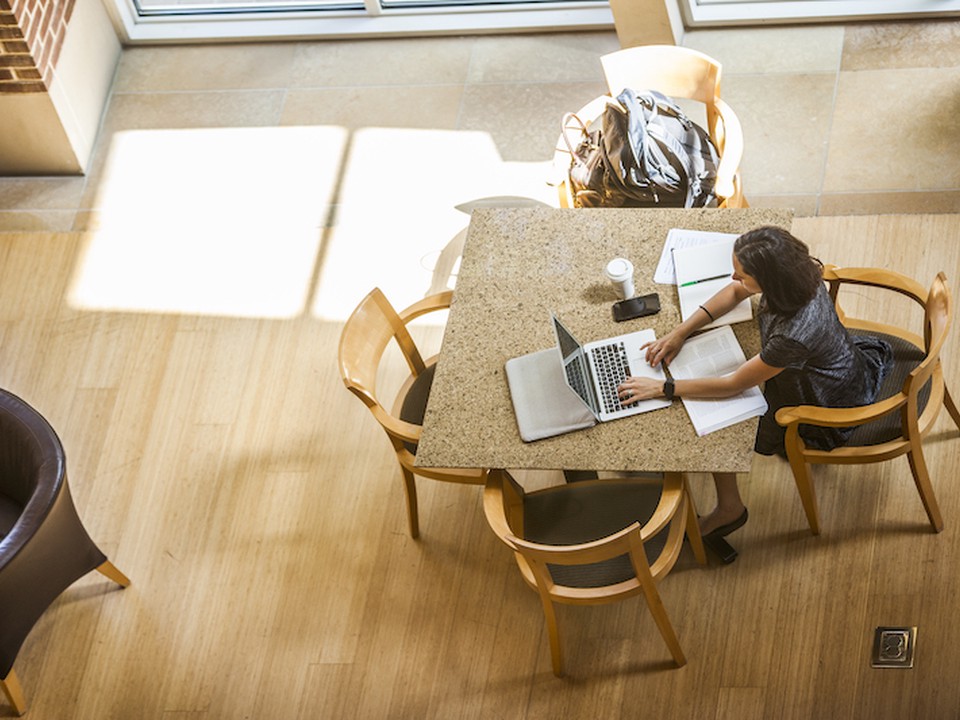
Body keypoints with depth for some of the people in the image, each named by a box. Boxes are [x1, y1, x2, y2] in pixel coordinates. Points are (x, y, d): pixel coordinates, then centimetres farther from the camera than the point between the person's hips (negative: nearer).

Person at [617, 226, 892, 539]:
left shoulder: (794, 335, -42)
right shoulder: (797, 272, -21)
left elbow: (732, 385, -27)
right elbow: (735, 292, -1)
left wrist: (662, 388, -20)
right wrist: (681, 331, -8)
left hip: (827, 410, -7)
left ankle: (729, 509, 24)